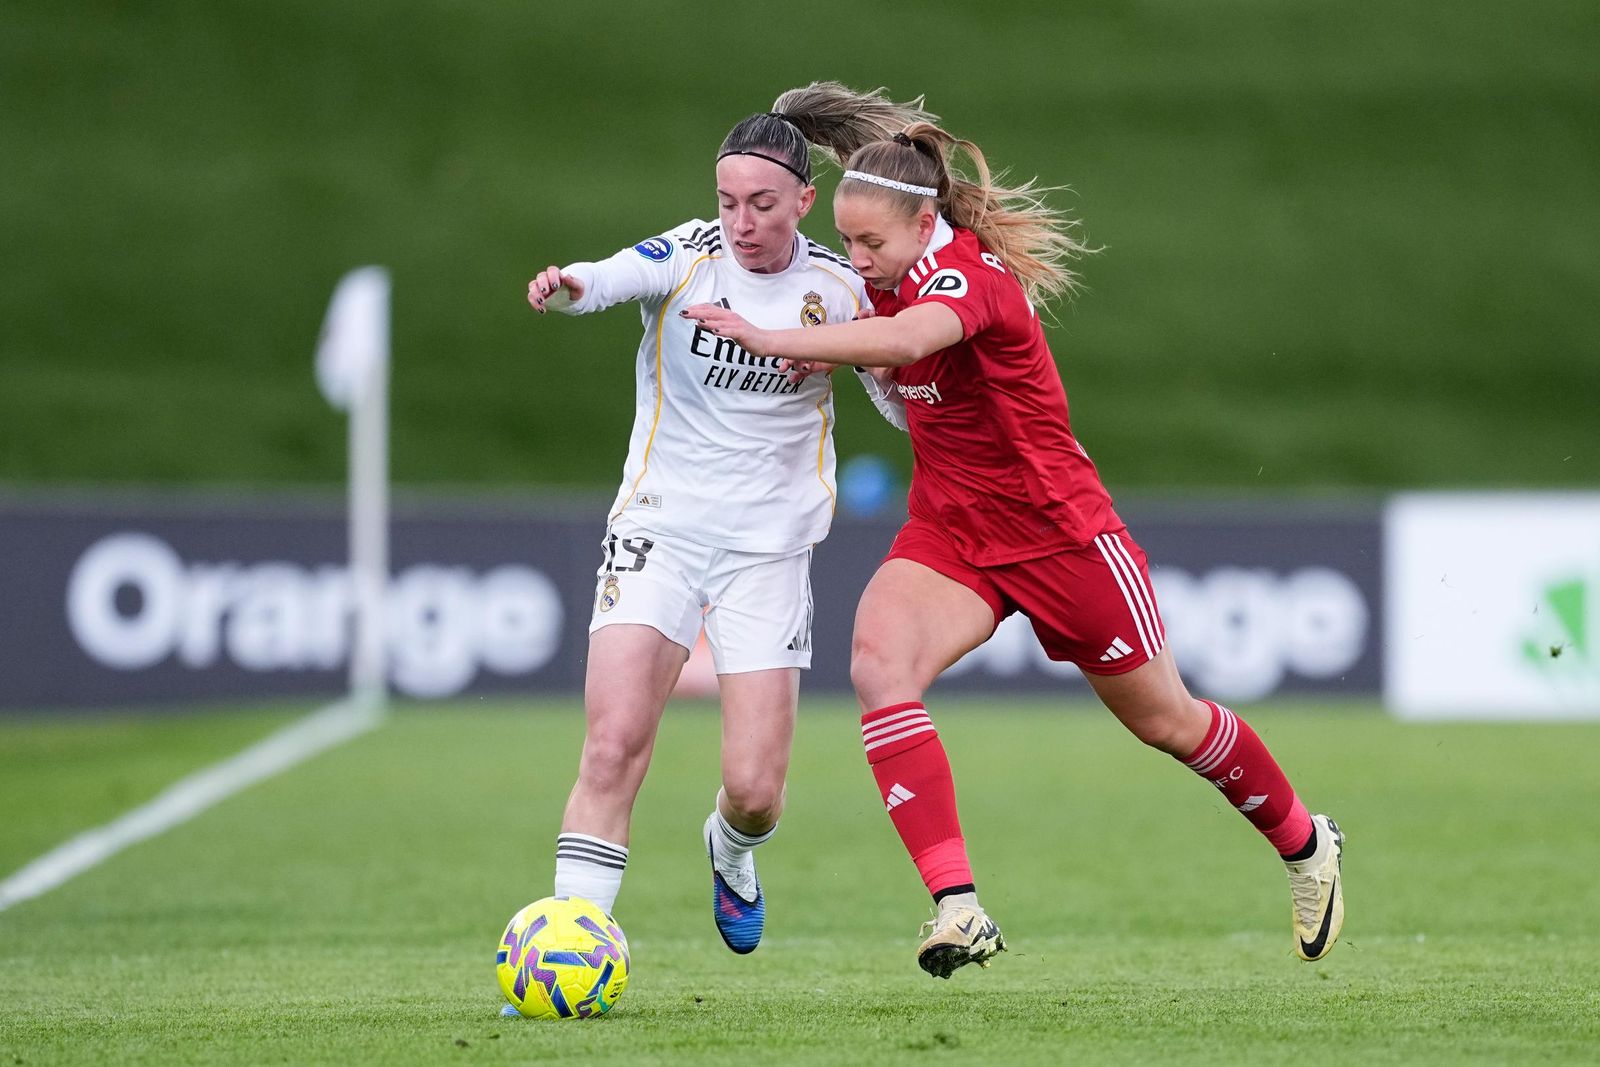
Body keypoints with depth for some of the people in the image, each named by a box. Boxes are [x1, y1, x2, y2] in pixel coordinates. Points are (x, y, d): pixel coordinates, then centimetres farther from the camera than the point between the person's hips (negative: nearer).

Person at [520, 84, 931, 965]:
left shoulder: (837, 289, -2)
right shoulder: (690, 256, -8)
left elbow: (908, 404, 10)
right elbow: (615, 276, -30)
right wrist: (567, 286, -54)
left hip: (768, 547, 1)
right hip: (660, 528, -1)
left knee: (755, 789, -2)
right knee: (613, 751, -18)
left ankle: (729, 852, 34)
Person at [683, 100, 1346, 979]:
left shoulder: (968, 272, -25)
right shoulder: (894, 276, -2)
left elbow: (904, 338, -48)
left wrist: (777, 340, -52)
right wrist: (821, 357, 1)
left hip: (1059, 534, -6)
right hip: (950, 533, 6)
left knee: (1165, 719, 10)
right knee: (878, 663, -25)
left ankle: (1303, 843, 39)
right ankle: (956, 903, -31)